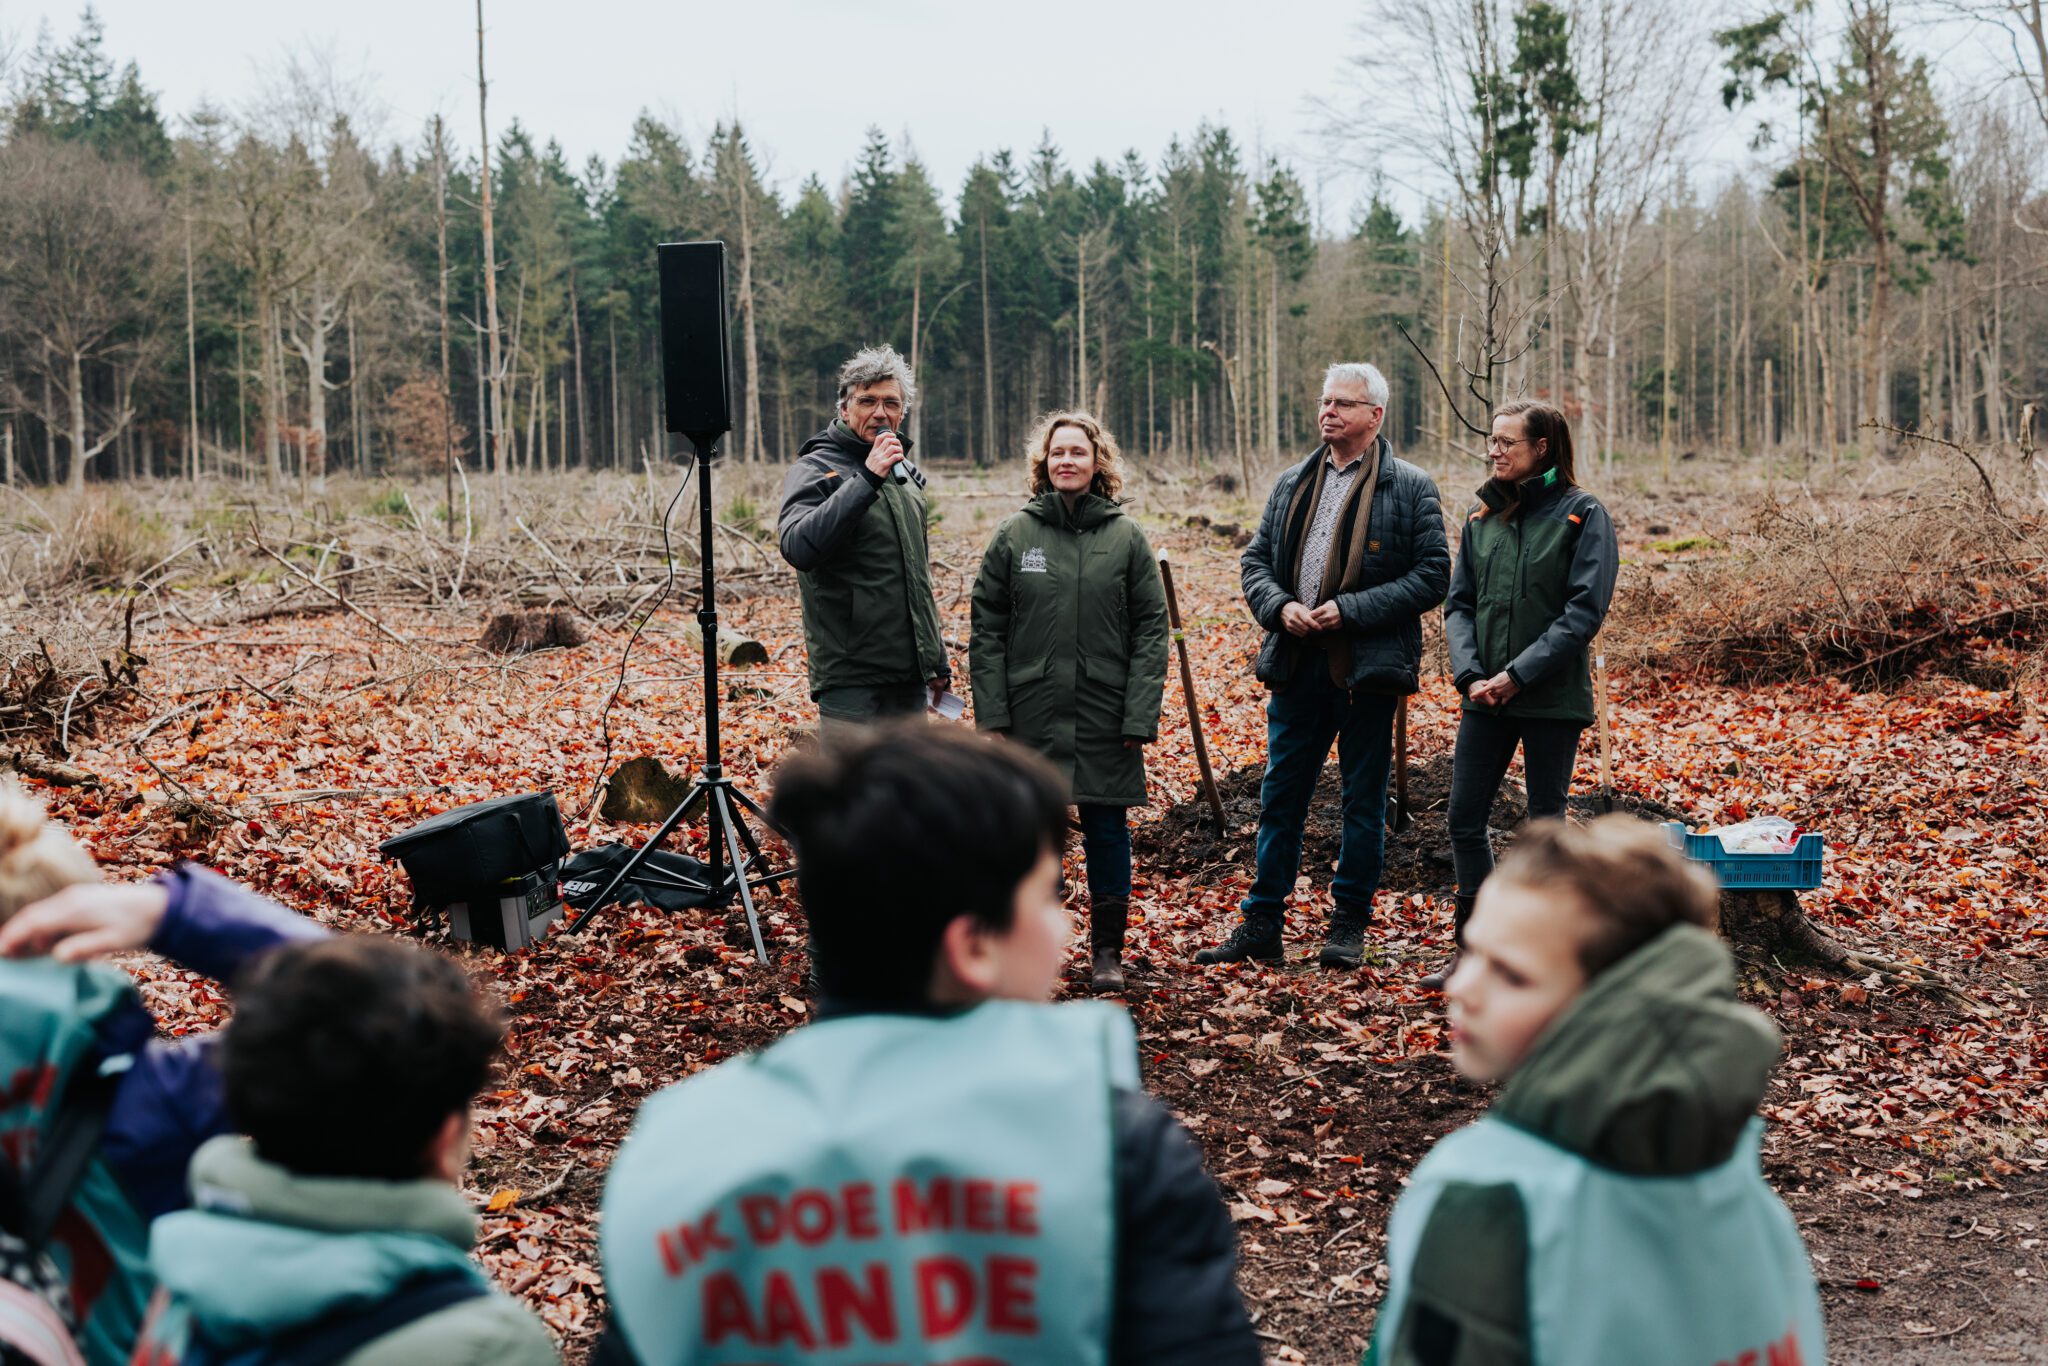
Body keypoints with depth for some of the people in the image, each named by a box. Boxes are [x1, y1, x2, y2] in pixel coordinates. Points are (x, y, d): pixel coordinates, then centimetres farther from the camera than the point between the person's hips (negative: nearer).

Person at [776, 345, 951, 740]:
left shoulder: (907, 474, 17)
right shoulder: (815, 469, -7)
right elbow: (798, 547, -28)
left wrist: (937, 661, 23)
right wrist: (867, 479, -28)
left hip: (911, 679, 8)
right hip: (852, 680, -7)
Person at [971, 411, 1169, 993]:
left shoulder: (1126, 536, 2)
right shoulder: (1014, 533, 3)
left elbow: (1150, 629, 0)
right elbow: (986, 628, 3)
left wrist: (1140, 715, -8)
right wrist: (991, 712, -5)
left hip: (1105, 716, 0)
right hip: (1030, 711, 0)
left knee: (1107, 831, 6)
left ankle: (1108, 950, 19)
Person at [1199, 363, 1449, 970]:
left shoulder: (1411, 488, -2)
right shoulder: (1292, 485, 13)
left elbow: (1432, 574, -8)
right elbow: (1256, 561, 14)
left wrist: (1350, 609, -15)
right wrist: (1280, 606, -7)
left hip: (1368, 668, -4)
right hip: (1297, 665, 4)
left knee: (1363, 801, 6)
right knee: (1280, 797, 7)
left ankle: (1350, 925, 18)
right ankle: (1262, 925, 15)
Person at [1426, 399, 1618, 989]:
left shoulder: (1583, 515, -6)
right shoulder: (1481, 516, 9)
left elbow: (1584, 612, -12)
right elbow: (1459, 603, 9)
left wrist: (1519, 674, -17)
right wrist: (1471, 675, -6)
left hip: (1552, 698, -5)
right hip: (1485, 696, 5)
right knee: (1464, 819, 5)